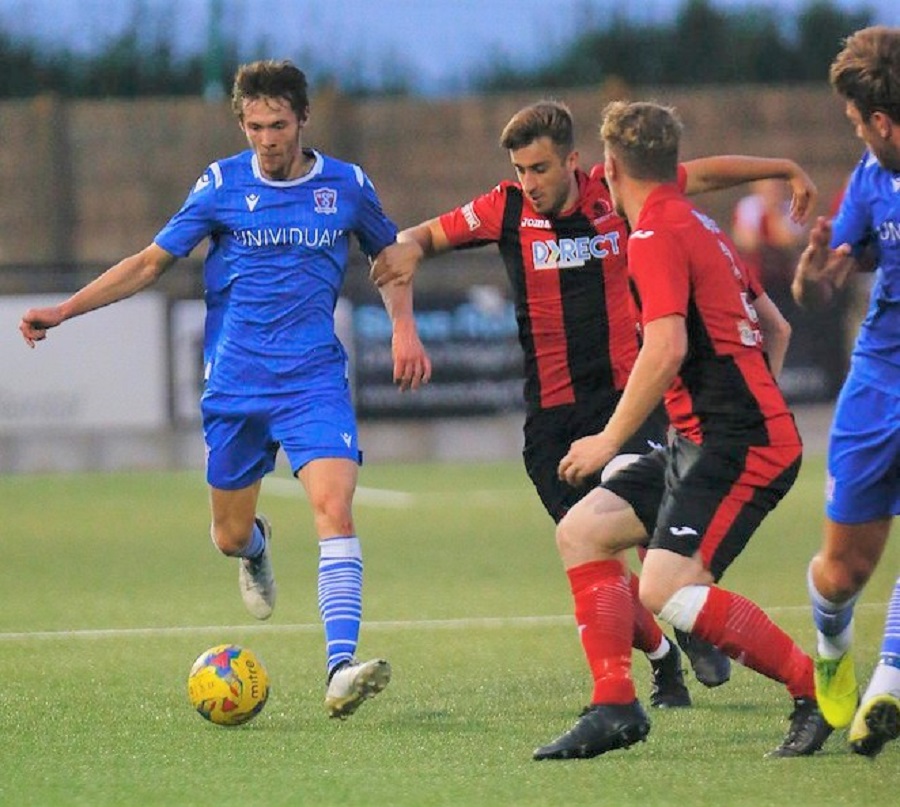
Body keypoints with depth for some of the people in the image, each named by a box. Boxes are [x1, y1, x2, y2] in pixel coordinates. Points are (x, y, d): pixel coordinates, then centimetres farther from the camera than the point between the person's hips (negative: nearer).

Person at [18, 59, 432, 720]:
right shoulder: (221, 185, 0)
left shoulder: (347, 186, 2)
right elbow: (152, 262, 7)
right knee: (230, 535, 7)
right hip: (234, 386, 1)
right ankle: (257, 548, 48)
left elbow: (389, 255, 21)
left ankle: (341, 668, -28)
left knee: (334, 508, -21)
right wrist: (62, 311, 0)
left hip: (315, 380, -1)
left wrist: (404, 328, 5)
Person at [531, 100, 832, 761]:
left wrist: (611, 440, -13)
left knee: (668, 589, -22)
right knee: (582, 530, 7)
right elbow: (776, 327, 27)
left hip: (736, 445, -10)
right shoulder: (700, 227, 20)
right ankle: (616, 706, 1)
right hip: (699, 443, 10)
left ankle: (817, 690, -13)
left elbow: (666, 348, -21)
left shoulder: (655, 235, -10)